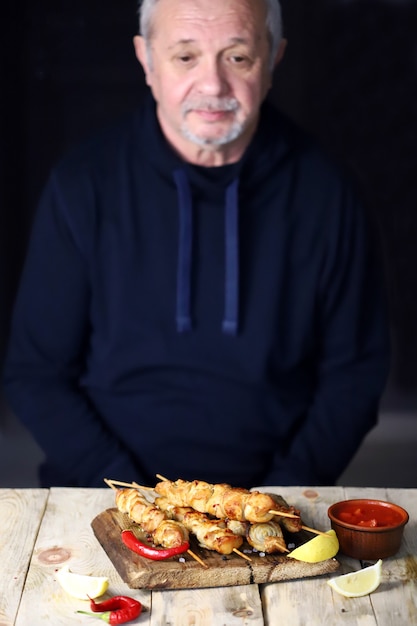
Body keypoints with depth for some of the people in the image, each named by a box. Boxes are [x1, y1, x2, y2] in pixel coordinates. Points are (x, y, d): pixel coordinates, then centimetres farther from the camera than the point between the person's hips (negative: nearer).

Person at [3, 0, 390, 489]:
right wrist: (128, 494, -9)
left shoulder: (324, 192, 0)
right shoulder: (83, 186, -2)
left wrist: (286, 491, -6)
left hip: (267, 487, 1)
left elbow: (354, 370, 6)